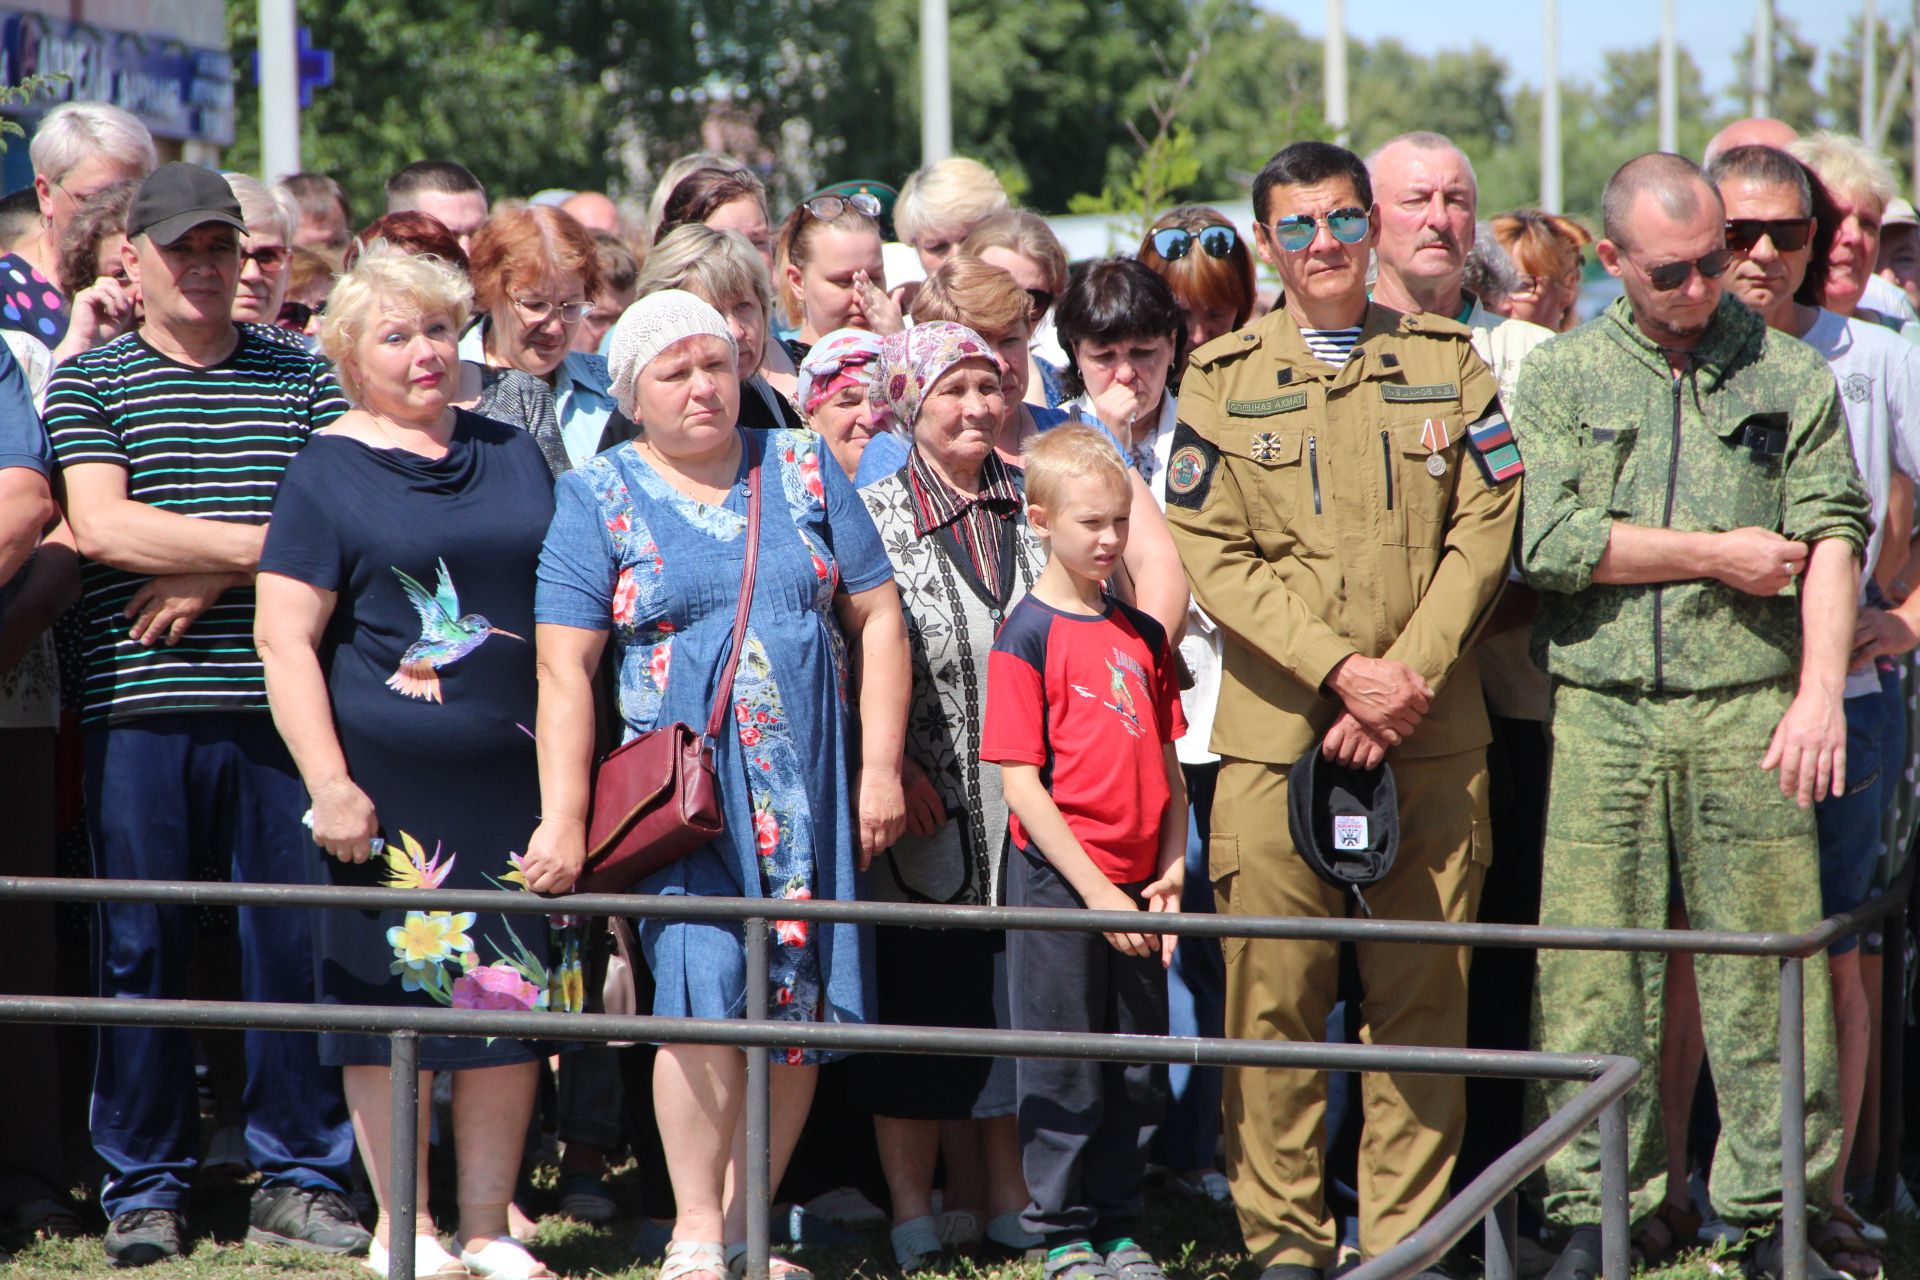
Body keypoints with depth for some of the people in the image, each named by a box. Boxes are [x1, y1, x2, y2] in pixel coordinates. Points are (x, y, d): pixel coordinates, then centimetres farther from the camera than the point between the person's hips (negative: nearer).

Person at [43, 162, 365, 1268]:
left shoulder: (304, 377, 12)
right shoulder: (91, 382, 8)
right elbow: (102, 525, -6)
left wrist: (209, 579, -8)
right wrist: (268, 540, -8)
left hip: (277, 697, 1)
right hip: (138, 706, -1)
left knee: (300, 939, 1)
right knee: (142, 949, 2)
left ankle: (301, 1176, 11)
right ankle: (146, 1188, 12)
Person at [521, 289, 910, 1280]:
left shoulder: (802, 471, 10)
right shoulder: (598, 499, 3)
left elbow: (877, 618, 9)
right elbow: (564, 668, -3)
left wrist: (880, 768, 1)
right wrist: (563, 820, -11)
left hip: (810, 791, 3)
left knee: (798, 1003, 1)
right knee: (706, 987, -16)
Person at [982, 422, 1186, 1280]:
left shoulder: (1143, 637, 10)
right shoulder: (1027, 637, -8)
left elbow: (1167, 768, 14)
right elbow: (1020, 783, -12)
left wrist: (1169, 872, 0)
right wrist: (1094, 888, -15)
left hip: (1135, 889, 6)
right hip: (1056, 883, -6)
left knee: (1136, 1071, 11)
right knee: (1064, 1072, 1)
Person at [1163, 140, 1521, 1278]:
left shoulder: (1450, 362, 10)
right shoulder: (1223, 378, 7)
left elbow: (1486, 532, 4)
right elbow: (1212, 555, -1)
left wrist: (1409, 676, -9)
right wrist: (1341, 671, -12)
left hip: (1434, 730, 1)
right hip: (1277, 728, -1)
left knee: (1424, 990, 1)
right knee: (1276, 991, -3)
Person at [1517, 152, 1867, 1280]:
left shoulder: (1790, 374, 9)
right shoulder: (1559, 378, 9)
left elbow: (1831, 536, 1)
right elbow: (1546, 540, -4)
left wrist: (1821, 691, -11)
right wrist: (1719, 556, -3)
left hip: (1749, 710, 0)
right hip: (1602, 714, 0)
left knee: (1768, 974, -2)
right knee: (1592, 976, 0)